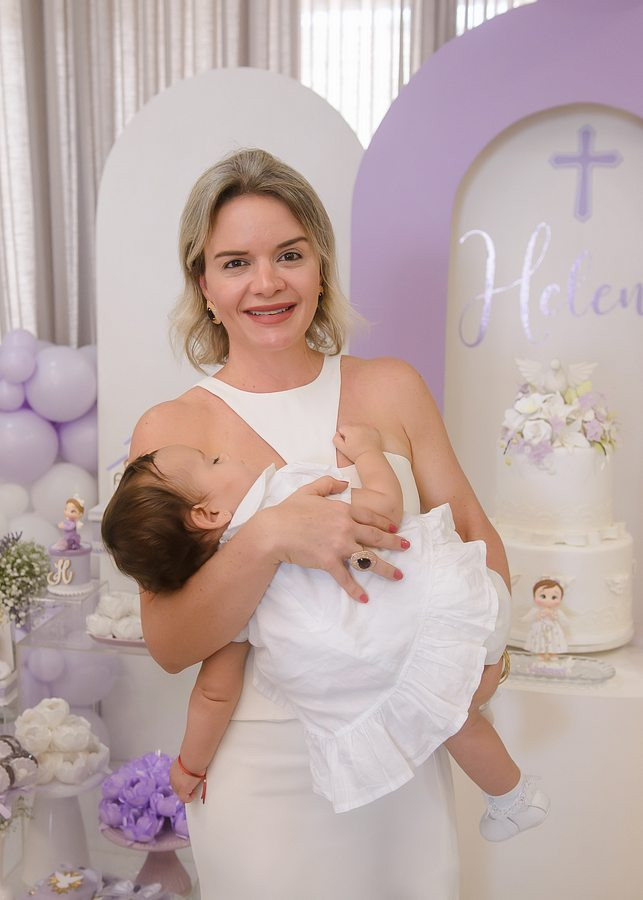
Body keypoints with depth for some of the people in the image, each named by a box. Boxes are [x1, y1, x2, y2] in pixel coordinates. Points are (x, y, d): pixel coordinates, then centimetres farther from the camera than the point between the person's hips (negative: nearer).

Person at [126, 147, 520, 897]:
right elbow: (171, 646, -11)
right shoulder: (170, 430, -7)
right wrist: (268, 540, -27)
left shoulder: (391, 389, 0)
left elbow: (478, 539, 6)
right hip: (264, 772, -2)